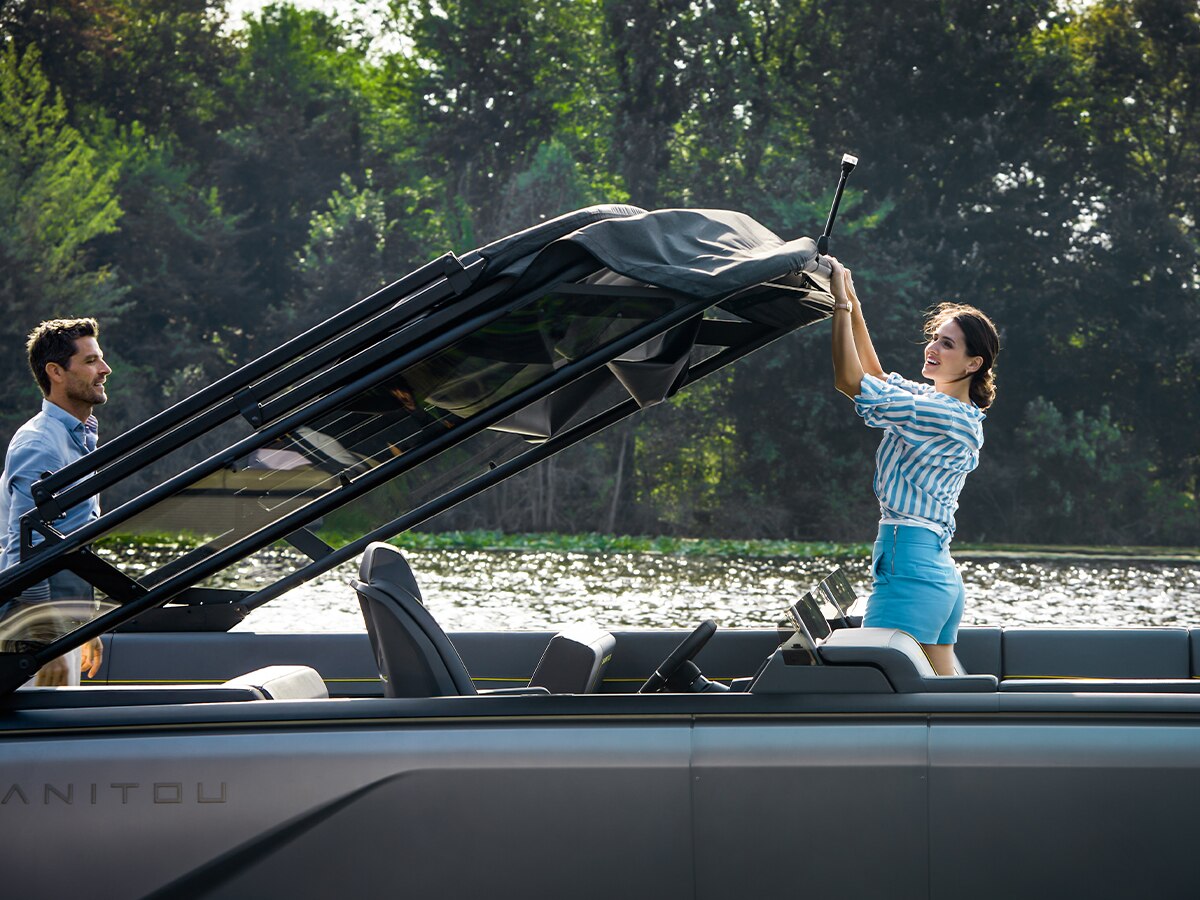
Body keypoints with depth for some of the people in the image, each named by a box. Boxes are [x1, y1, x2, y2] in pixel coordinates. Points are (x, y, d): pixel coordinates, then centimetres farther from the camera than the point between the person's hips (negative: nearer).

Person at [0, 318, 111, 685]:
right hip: (38, 626, -10)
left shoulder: (81, 438, 18)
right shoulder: (38, 446, -15)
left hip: (64, 619, 10)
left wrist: (87, 625, 26)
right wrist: (48, 645, -26)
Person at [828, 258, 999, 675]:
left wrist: (842, 304, -8)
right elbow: (876, 377, 26)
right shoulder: (957, 412, 15)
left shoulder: (944, 415, -14)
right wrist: (853, 303, 20)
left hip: (909, 567, -10)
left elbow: (851, 381, -16)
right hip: (942, 574, 10)